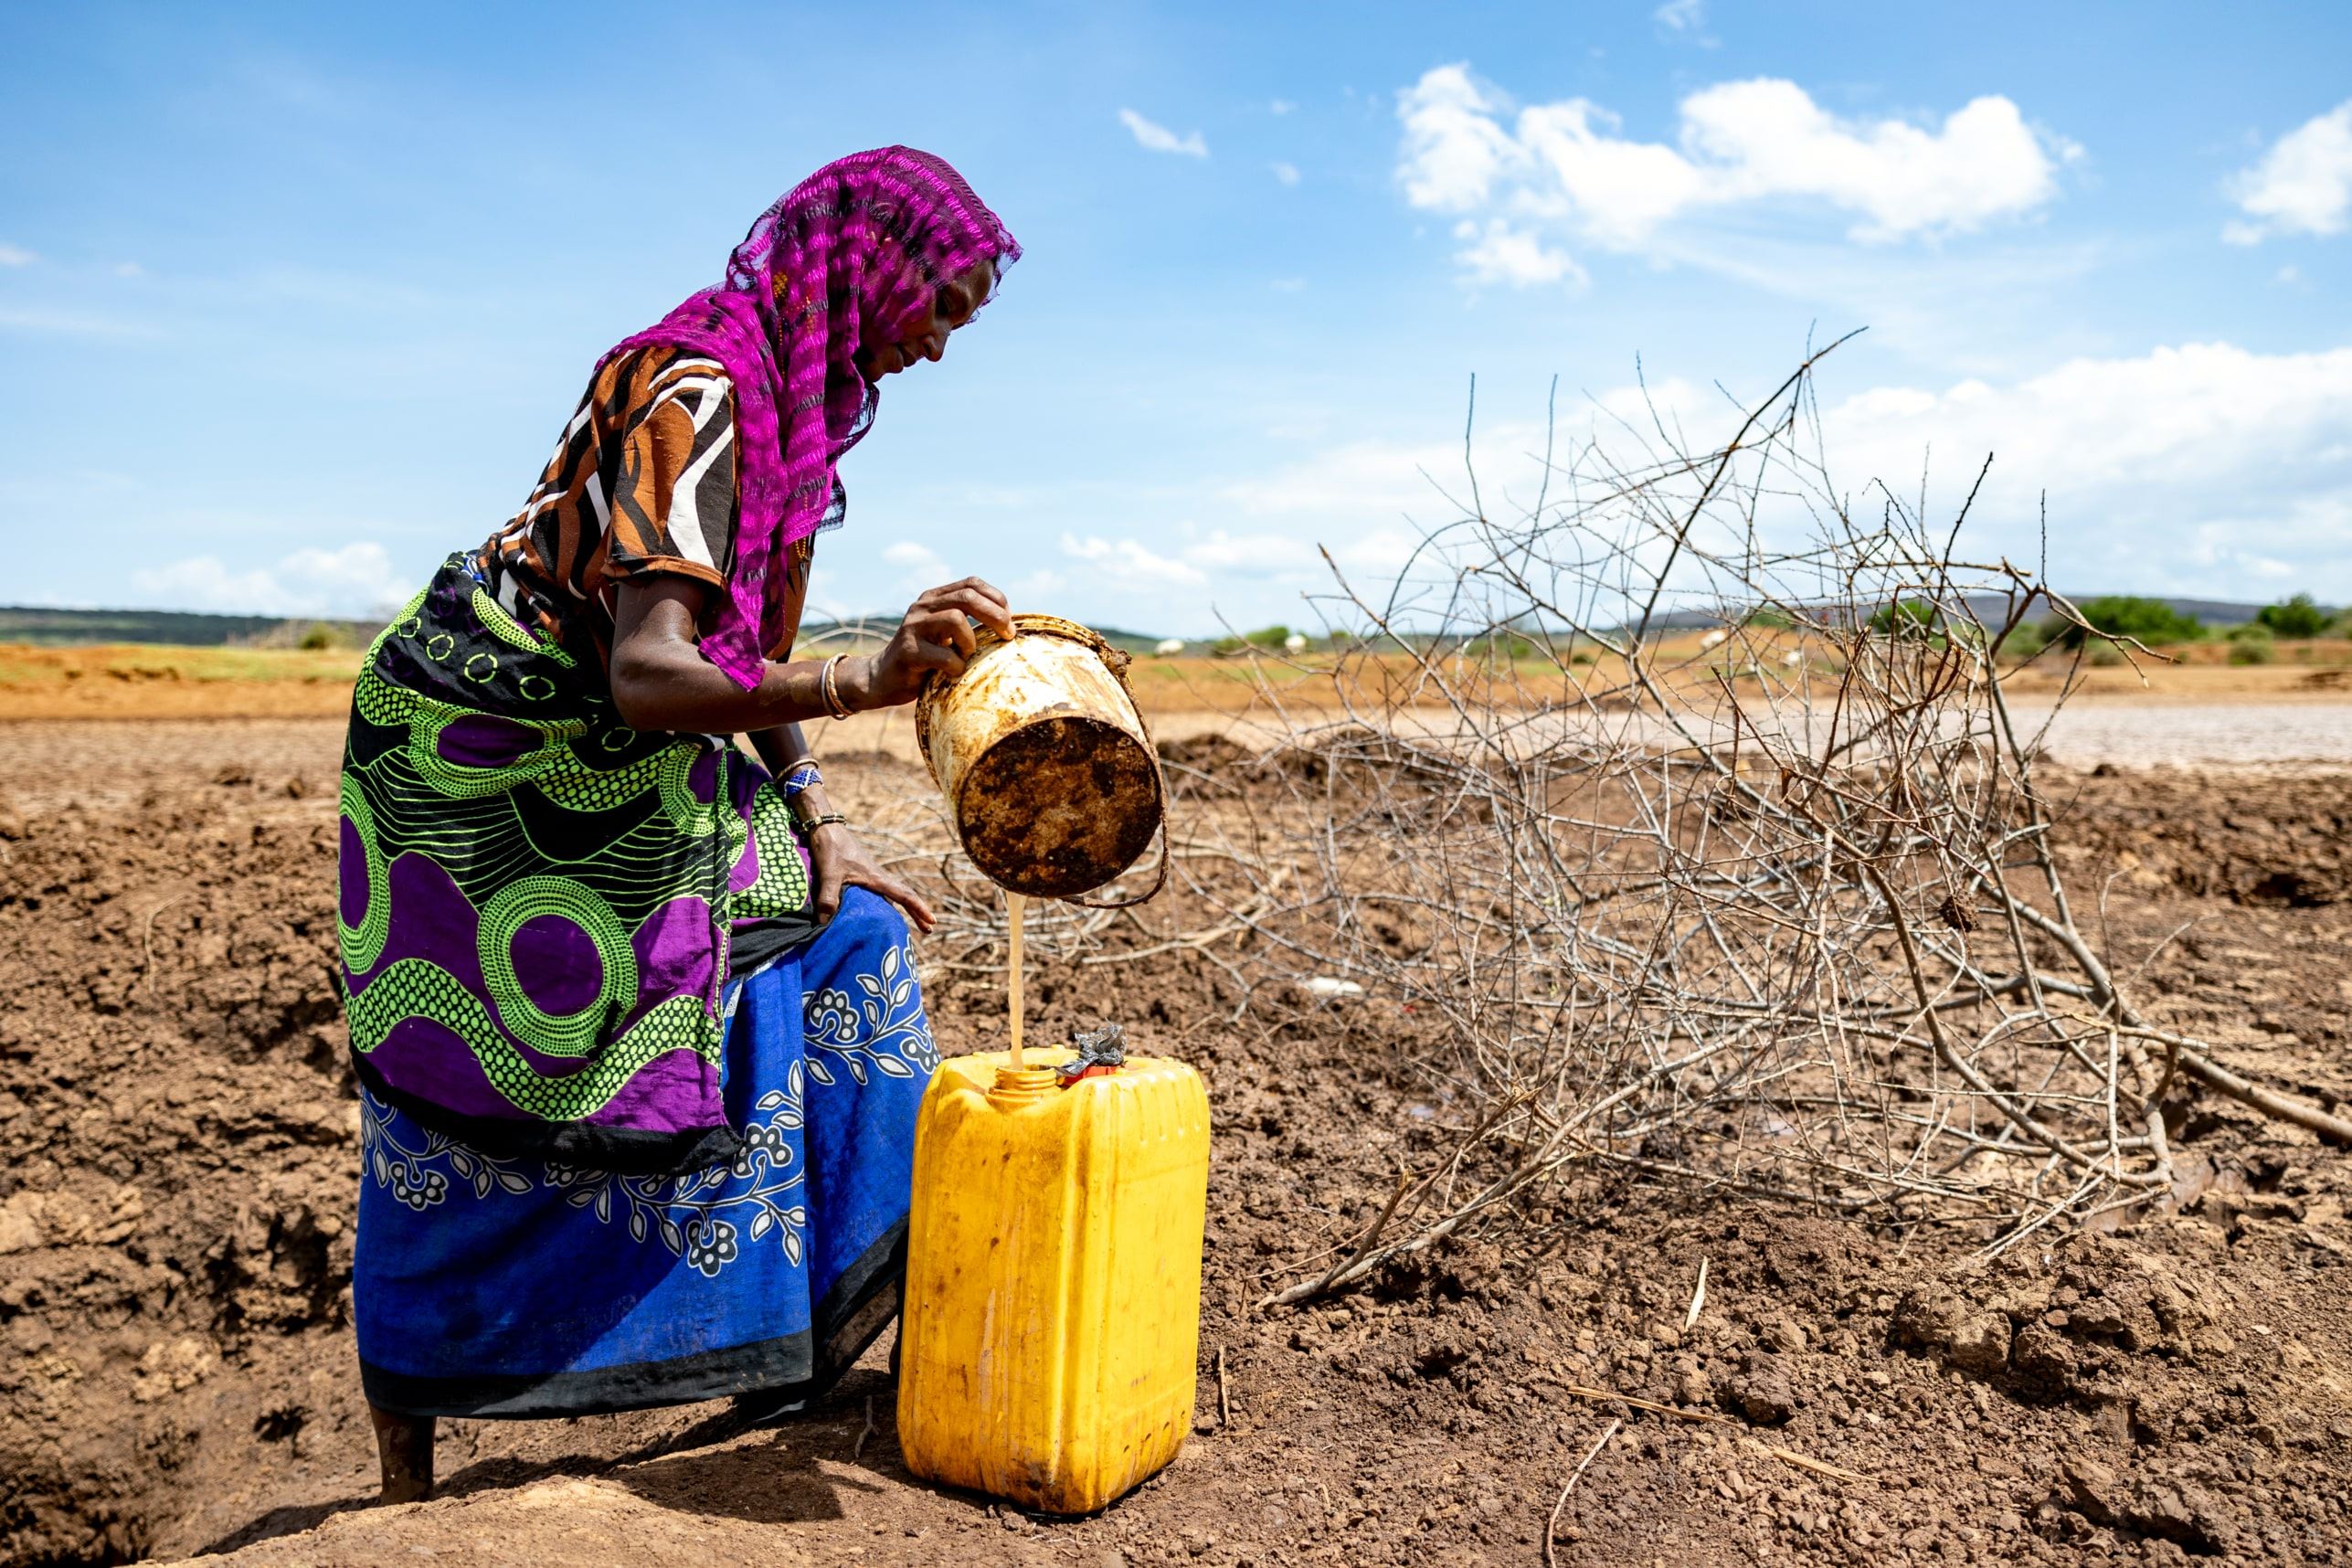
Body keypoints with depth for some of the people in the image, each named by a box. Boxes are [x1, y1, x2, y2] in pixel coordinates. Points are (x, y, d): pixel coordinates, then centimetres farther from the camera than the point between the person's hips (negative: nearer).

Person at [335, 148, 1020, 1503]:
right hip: (488, 746, -9)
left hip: (624, 774, 9)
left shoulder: (799, 393, 4)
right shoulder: (694, 392, -26)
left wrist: (816, 820, 1)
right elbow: (647, 677, -38)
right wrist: (868, 681, -53)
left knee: (835, 935, 4)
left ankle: (814, 1326, 14)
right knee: (477, 1085, -2)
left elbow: (748, 647, 8)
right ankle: (404, 1428, 19)